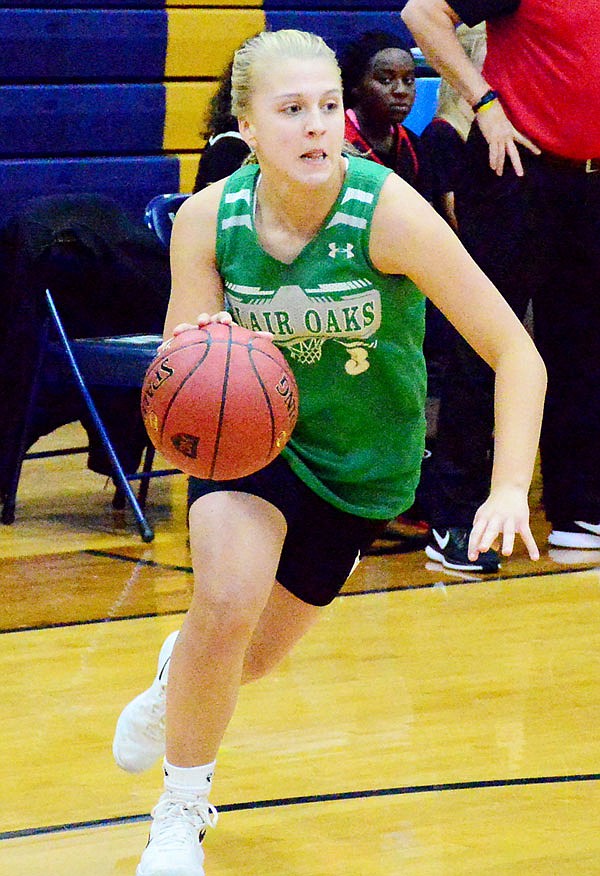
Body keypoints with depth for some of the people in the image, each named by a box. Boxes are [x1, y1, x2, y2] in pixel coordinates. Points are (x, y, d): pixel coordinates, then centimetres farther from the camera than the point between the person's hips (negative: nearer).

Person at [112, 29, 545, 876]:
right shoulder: (207, 219, -20)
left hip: (361, 459, 0)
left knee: (255, 655, 11)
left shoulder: (388, 212, -29)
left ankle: (178, 681, 52)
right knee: (226, 605, -25)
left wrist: (509, 491, -36)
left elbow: (515, 354, -26)